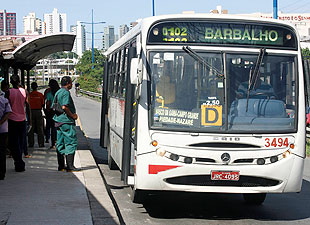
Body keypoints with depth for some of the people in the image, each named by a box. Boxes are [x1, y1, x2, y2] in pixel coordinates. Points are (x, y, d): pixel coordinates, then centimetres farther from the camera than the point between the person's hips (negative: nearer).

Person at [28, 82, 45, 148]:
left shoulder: (29, 95, -4)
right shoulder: (40, 95, -3)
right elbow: (43, 104, 0)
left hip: (31, 111, 0)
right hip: (38, 111, 0)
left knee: (31, 128, 6)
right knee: (40, 128, 5)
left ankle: (31, 143, 5)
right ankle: (41, 143, 3)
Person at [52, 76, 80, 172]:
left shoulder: (58, 92, 16)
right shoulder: (66, 92, -13)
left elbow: (53, 107, 20)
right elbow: (64, 107, -24)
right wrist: (73, 115, -14)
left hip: (58, 120, 10)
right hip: (66, 121, -10)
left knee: (60, 144, 11)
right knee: (71, 143, -6)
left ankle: (61, 166, 14)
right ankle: (70, 166, -8)